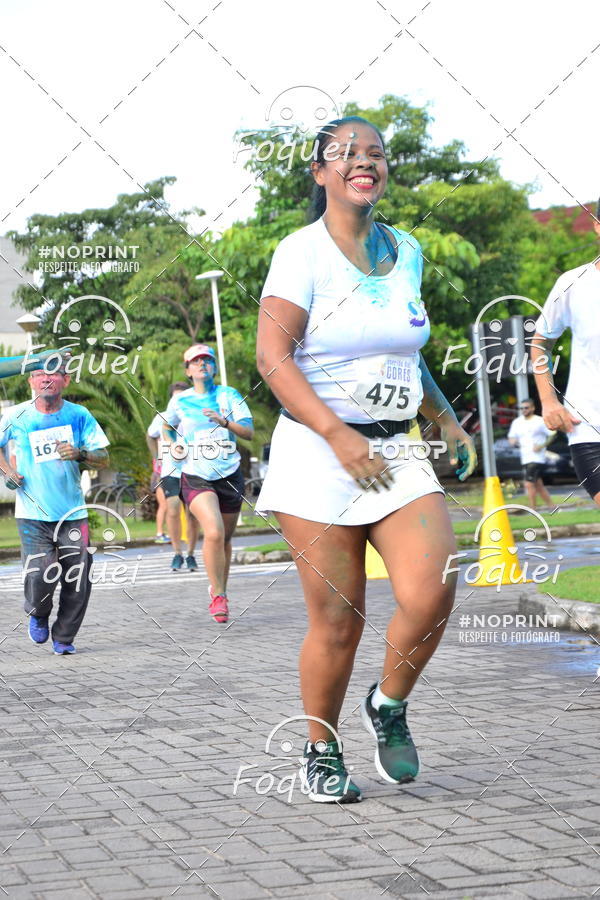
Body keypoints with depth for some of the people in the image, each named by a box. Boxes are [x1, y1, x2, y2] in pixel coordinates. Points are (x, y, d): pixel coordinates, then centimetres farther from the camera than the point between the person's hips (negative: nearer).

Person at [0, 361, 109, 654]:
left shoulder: (79, 415, 0)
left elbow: (103, 459, 1)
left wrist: (80, 454, -19)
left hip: (73, 513, 1)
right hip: (33, 514, -1)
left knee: (77, 580, -3)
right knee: (39, 576, -14)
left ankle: (64, 638, 18)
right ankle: (37, 615, 21)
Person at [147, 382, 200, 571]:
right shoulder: (162, 419, -1)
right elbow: (150, 436, 21)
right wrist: (157, 459, 20)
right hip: (169, 472, 0)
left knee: (192, 513, -1)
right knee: (173, 510, -16)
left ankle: (191, 555, 15)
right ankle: (177, 554, -4)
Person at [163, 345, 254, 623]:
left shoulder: (229, 395, 3)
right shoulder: (180, 401, 4)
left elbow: (249, 433, -3)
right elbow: (165, 426, 24)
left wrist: (224, 422, -19)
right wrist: (171, 444, 5)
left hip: (229, 475, 2)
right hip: (196, 477, -2)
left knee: (225, 538, 11)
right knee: (214, 533, -22)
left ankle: (219, 591, 33)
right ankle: (218, 595, -10)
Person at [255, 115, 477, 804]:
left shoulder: (406, 253, 12)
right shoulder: (303, 252, -6)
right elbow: (272, 356, -15)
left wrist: (446, 419, 19)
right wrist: (339, 436, -22)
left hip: (396, 451, 5)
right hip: (318, 450, -4)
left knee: (431, 594, -14)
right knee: (337, 621, -3)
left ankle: (389, 707, 14)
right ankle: (321, 754, 19)